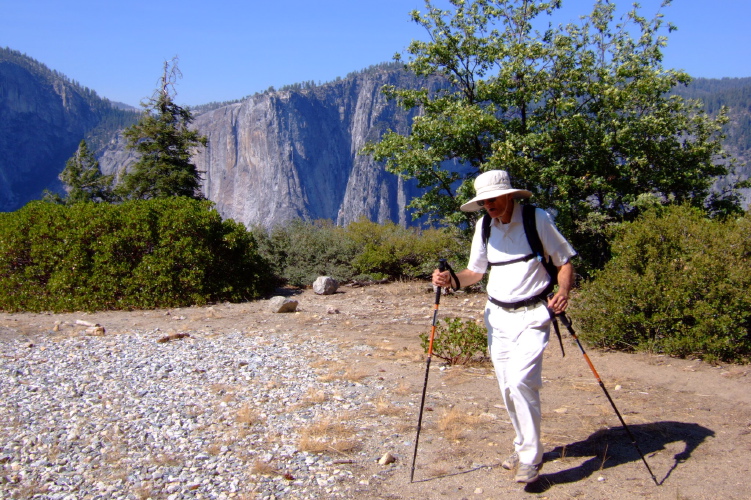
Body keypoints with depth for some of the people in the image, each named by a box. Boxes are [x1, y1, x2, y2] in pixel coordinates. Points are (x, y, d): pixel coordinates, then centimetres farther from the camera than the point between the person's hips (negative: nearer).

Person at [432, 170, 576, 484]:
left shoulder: (537, 219, -9)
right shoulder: (484, 226, 5)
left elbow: (565, 261, -3)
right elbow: (476, 271, 12)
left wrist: (563, 291, -21)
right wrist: (450, 280, -8)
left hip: (532, 316, -5)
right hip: (498, 316, 5)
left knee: (521, 381, -18)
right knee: (507, 387, 9)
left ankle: (531, 457, -4)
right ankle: (523, 446, 30)